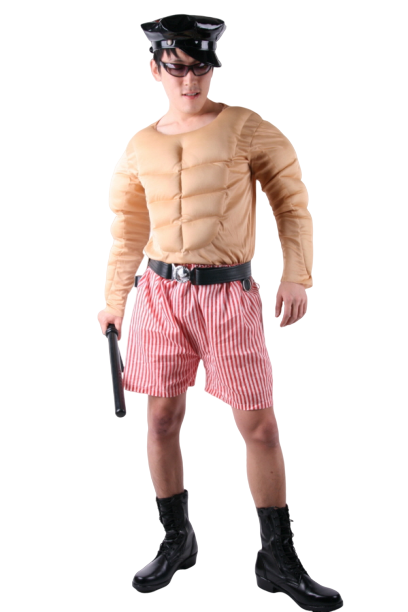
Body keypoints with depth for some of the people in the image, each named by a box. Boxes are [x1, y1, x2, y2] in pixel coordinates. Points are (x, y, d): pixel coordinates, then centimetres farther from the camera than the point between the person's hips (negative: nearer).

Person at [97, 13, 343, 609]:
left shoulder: (247, 128, -1)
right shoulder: (141, 147, 9)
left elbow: (292, 203, 2)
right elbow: (128, 230, 19)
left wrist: (296, 275, -10)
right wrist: (113, 302, 17)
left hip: (229, 293, -3)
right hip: (160, 292, 3)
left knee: (260, 426, -2)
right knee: (162, 420, 7)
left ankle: (279, 560, 11)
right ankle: (177, 541, 25)